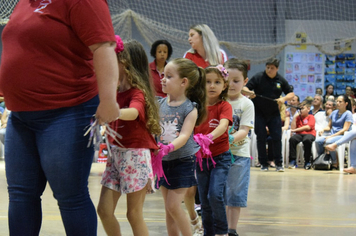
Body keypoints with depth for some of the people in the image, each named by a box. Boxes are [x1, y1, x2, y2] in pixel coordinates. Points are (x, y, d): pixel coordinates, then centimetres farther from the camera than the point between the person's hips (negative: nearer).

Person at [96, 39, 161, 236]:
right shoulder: (115, 93, 11)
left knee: (134, 214, -1)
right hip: (115, 153, 8)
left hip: (135, 154, -7)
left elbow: (133, 113, -35)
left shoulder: (137, 93, -13)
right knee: (104, 209, 3)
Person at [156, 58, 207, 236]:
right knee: (169, 208, 9)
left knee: (173, 206, -10)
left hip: (183, 161, -5)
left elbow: (184, 136, -20)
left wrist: (168, 148, -36)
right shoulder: (160, 104, 3)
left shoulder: (190, 108, -10)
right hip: (164, 161, 5)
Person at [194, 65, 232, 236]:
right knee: (204, 200, 8)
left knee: (215, 194, -19)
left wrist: (208, 137, -43)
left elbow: (223, 125, -25)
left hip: (220, 157, -4)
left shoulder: (224, 106, -7)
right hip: (201, 158, 4)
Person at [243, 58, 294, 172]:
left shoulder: (281, 80, 4)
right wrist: (249, 93, -30)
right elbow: (244, 89, -7)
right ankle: (263, 163, 8)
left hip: (274, 113, 2)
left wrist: (284, 99, -12)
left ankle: (279, 163, 8)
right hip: (259, 112, -2)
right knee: (261, 138, 0)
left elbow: (291, 93, 9)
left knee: (277, 137, -2)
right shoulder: (258, 78, -5)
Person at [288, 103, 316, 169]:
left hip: (309, 134, -3)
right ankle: (292, 161, -27)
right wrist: (295, 117, 4)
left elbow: (308, 127, -10)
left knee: (307, 140, -40)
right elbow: (293, 128, 8)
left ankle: (307, 162, -25)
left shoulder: (311, 117, 6)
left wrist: (295, 130, -9)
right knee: (292, 139, -32)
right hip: (299, 134, 3)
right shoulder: (298, 117, 19)